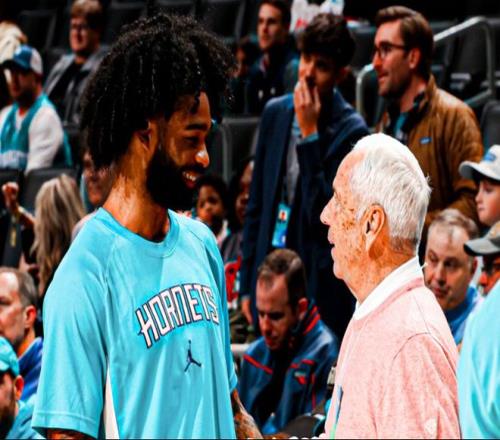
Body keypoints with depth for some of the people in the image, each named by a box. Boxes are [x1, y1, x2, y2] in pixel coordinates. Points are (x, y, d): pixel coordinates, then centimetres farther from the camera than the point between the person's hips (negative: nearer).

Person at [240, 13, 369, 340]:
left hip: (321, 281, -5)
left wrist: (309, 134, -18)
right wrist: (247, 283, 13)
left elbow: (323, 213, -18)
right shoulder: (276, 113, 7)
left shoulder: (351, 130, -9)